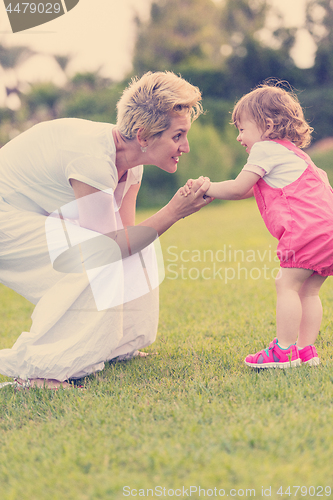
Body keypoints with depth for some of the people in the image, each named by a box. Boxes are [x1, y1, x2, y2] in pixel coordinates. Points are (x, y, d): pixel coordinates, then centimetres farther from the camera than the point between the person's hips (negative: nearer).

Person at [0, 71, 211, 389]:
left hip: (35, 218, 9)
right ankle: (32, 367, -18)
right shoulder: (92, 157, -30)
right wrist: (173, 213, -28)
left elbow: (124, 232, -2)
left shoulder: (130, 160, -2)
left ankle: (113, 346, 18)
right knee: (98, 262, -27)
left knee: (135, 244, 5)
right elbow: (108, 248, -27)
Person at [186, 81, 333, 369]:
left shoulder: (266, 149, 0)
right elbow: (250, 190, 31)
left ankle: (284, 350, -5)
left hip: (308, 228, -10)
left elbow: (238, 188, -4)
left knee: (287, 284, -6)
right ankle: (306, 350, 12)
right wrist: (209, 191, 26)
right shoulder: (288, 152, 31)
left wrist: (207, 189, 12)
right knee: (308, 291, 12)